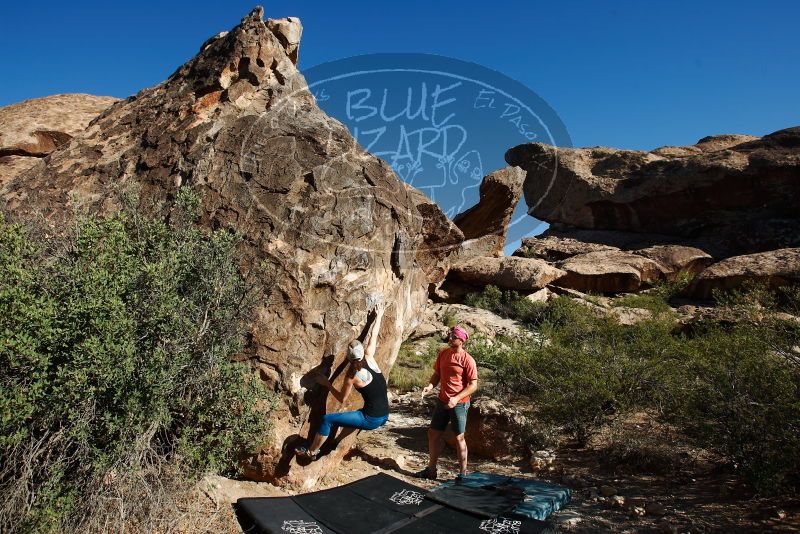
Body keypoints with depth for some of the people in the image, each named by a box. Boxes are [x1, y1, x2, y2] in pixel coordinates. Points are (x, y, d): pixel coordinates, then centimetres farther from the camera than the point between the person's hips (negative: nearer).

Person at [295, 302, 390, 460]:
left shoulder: (353, 376, -11)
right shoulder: (370, 357, 0)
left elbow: (342, 398, 3)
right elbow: (373, 335, 13)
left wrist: (327, 383, 12)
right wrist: (379, 316, 25)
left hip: (372, 419, -7)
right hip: (384, 416, 7)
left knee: (328, 419, 2)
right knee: (357, 414, 38)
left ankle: (312, 452, 15)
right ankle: (338, 443, 48)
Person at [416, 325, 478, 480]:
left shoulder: (468, 360, -15)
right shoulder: (443, 353, 3)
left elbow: (473, 385, -14)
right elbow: (437, 374, 12)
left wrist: (456, 398, -23)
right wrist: (430, 386, -8)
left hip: (459, 403, -6)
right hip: (442, 401, 6)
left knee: (459, 437, 4)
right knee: (433, 434, 11)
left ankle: (462, 474, 18)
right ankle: (431, 470, 26)